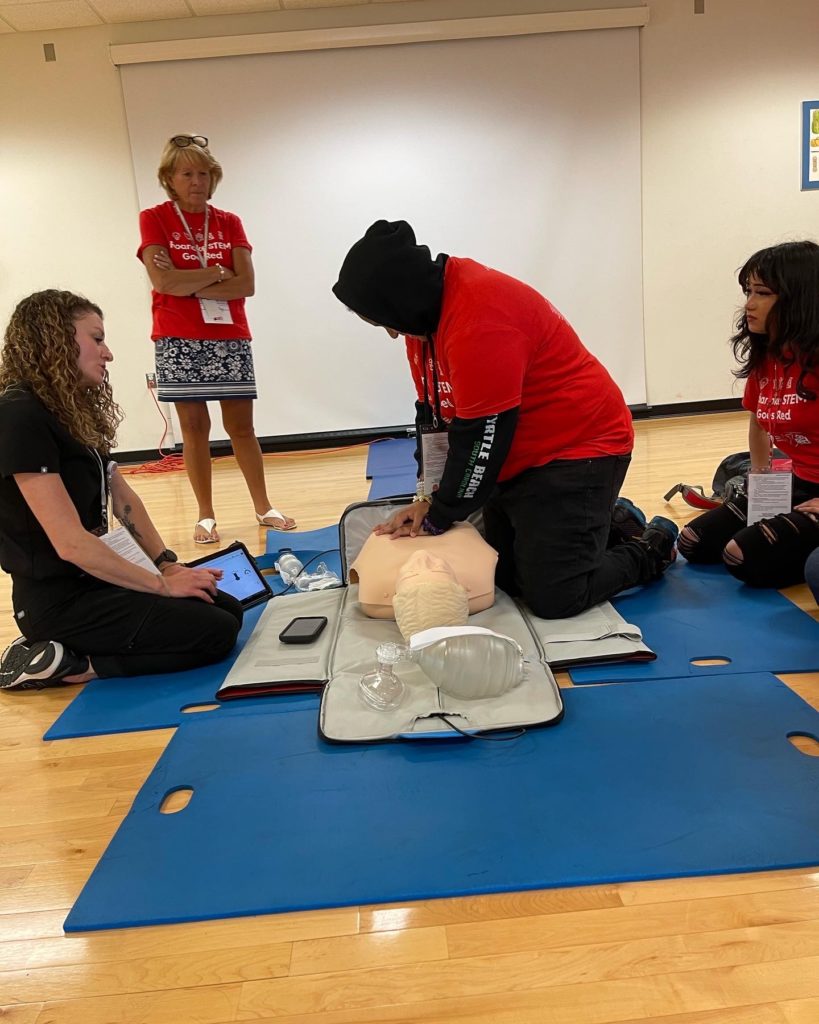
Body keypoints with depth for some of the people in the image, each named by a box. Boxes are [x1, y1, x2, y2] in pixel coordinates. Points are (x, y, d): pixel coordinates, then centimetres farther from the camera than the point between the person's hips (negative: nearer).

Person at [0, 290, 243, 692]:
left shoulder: (77, 410, 9)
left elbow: (122, 498, 12)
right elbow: (70, 542, -24)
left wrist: (168, 565, 1)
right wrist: (162, 585, -16)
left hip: (95, 579, 9)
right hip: (60, 601, -9)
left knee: (229, 610, 7)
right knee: (216, 632, -12)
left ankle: (67, 658, 6)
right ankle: (64, 666, -6)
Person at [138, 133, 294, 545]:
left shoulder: (229, 223, 10)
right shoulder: (154, 219, 2)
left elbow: (246, 284, -3)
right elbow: (163, 282, -13)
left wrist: (189, 285, -9)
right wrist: (217, 273, -6)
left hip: (230, 338, 2)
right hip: (179, 341, -2)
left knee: (241, 426, 5)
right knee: (194, 426, 2)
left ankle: (263, 507, 15)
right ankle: (206, 515, 12)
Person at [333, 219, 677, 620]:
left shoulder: (480, 316, -30)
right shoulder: (428, 311, 2)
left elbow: (483, 436, -27)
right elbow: (435, 414, 6)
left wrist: (437, 519, -14)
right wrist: (429, 500, -3)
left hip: (579, 447, -9)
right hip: (519, 458, 9)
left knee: (553, 598, -12)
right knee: (505, 579, 12)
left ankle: (651, 548, 14)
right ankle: (610, 523, 29)